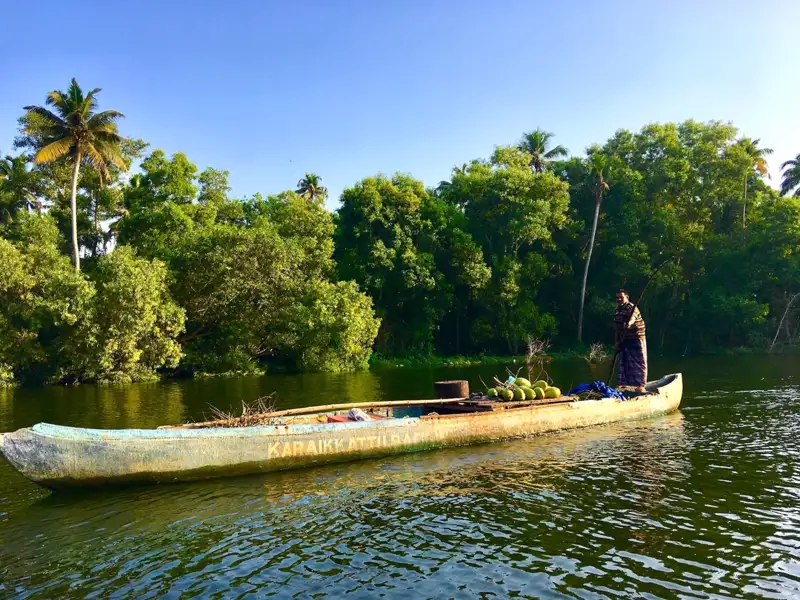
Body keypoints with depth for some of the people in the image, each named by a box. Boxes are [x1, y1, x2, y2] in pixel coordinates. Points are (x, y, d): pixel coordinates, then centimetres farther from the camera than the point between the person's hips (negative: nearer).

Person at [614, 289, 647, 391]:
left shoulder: (632, 308, -15)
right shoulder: (617, 311, 8)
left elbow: (632, 317, -39)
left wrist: (629, 323, -62)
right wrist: (617, 343, 13)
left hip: (636, 339, -7)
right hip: (624, 341, 7)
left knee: (639, 363, -3)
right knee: (623, 363, 10)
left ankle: (641, 385, 1)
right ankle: (624, 384, 19)